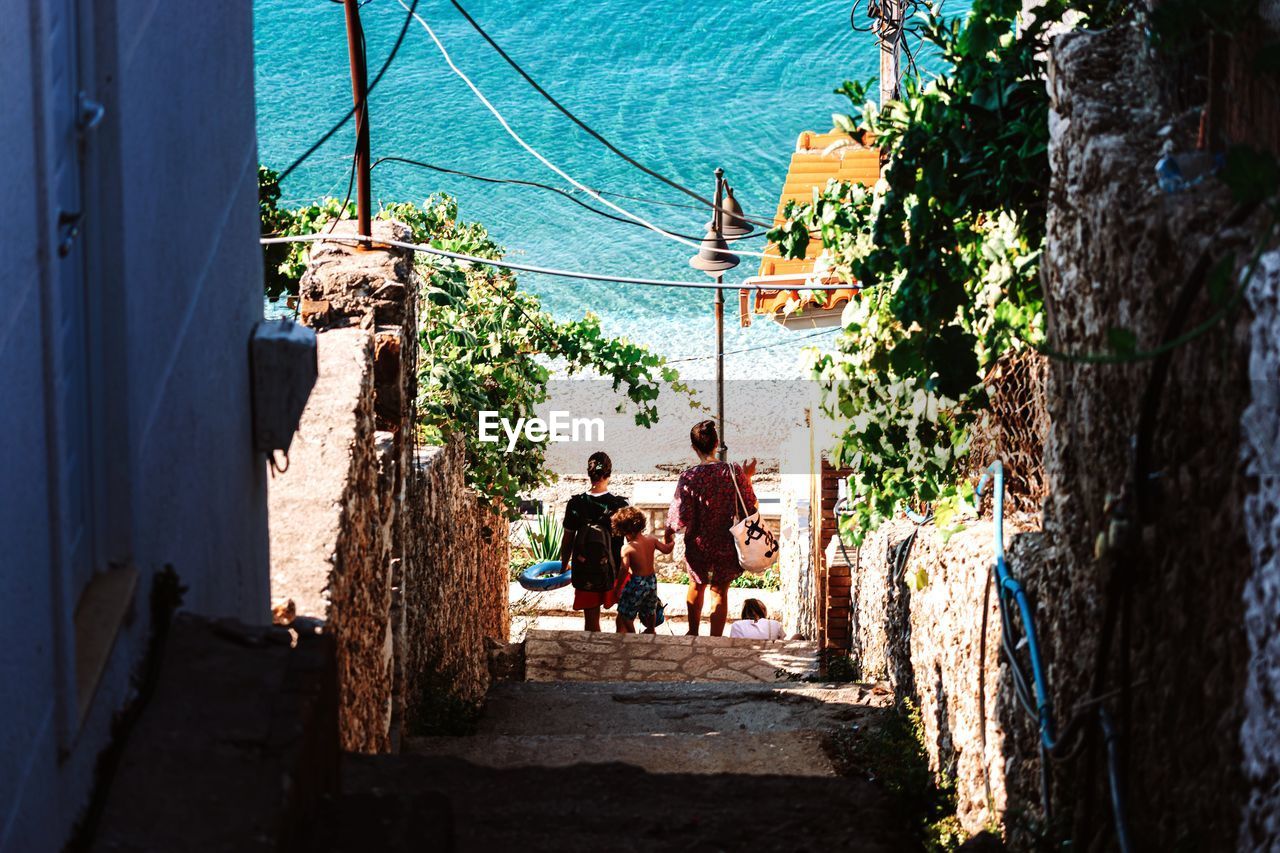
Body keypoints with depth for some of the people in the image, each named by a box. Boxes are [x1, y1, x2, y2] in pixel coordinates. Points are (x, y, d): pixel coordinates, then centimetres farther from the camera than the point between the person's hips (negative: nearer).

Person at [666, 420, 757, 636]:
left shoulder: (689, 477, -19)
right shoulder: (734, 472, -14)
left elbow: (681, 521, -19)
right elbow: (750, 507, -2)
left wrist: (670, 529, 2)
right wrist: (748, 478, 10)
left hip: (698, 546, 0)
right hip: (726, 546, 0)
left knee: (696, 586, 25)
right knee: (720, 592, 14)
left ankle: (694, 633, 43)